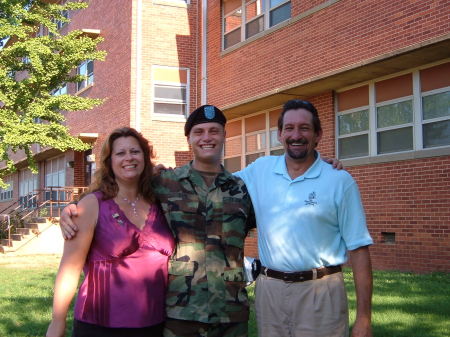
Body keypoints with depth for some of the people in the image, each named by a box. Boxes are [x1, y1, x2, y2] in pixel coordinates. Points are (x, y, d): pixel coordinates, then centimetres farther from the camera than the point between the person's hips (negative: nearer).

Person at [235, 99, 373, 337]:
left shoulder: (340, 181, -5)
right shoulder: (260, 170, 5)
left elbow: (358, 249, -5)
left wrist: (363, 317, -9)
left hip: (320, 292, -3)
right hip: (269, 290, 3)